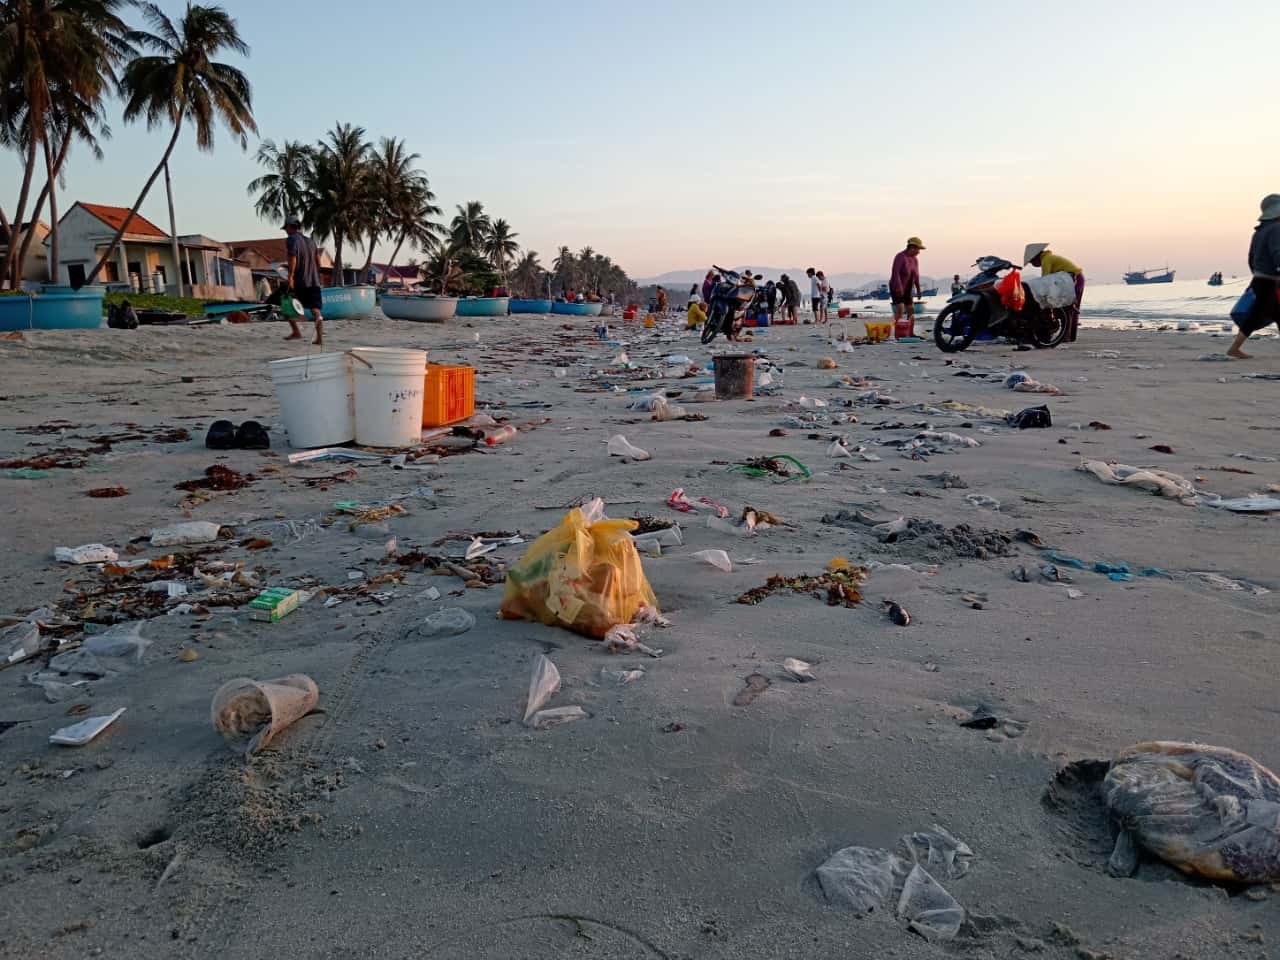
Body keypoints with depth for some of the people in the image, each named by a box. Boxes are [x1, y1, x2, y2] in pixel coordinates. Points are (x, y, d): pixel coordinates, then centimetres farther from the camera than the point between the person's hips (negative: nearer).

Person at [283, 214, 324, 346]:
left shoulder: (292, 240, -5)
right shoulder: (311, 241, 16)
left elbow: (292, 259, -18)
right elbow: (318, 261, 16)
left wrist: (290, 277, -20)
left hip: (298, 281, -5)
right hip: (314, 281, 5)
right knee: (316, 310, -1)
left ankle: (296, 332, 10)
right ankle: (320, 338, -12)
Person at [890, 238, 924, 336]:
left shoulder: (915, 259, 7)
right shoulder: (900, 257, -16)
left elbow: (916, 275, 13)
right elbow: (895, 272, -25)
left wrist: (918, 289, 11)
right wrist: (899, 287, -33)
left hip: (907, 289, 8)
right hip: (897, 289, -8)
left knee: (911, 311, 8)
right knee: (900, 310, -19)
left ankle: (911, 333, 17)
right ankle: (897, 334, -22)